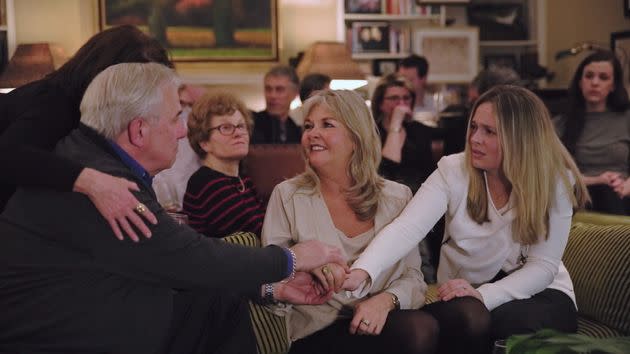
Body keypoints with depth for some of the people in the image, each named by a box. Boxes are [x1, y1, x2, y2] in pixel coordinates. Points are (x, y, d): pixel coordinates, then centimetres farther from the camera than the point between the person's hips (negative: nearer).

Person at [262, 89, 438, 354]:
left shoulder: (397, 197, 8)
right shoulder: (288, 196, 2)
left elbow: (413, 276, 5)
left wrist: (387, 299, -17)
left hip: (381, 321, 4)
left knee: (423, 328, -32)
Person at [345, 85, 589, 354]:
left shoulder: (556, 181, -14)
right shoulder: (454, 170, -13)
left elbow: (543, 265, -13)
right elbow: (407, 227, -26)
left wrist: (486, 296, -30)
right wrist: (361, 273, -45)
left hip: (537, 291, 0)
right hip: (467, 293, 1)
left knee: (509, 322, -34)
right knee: (469, 318, -34)